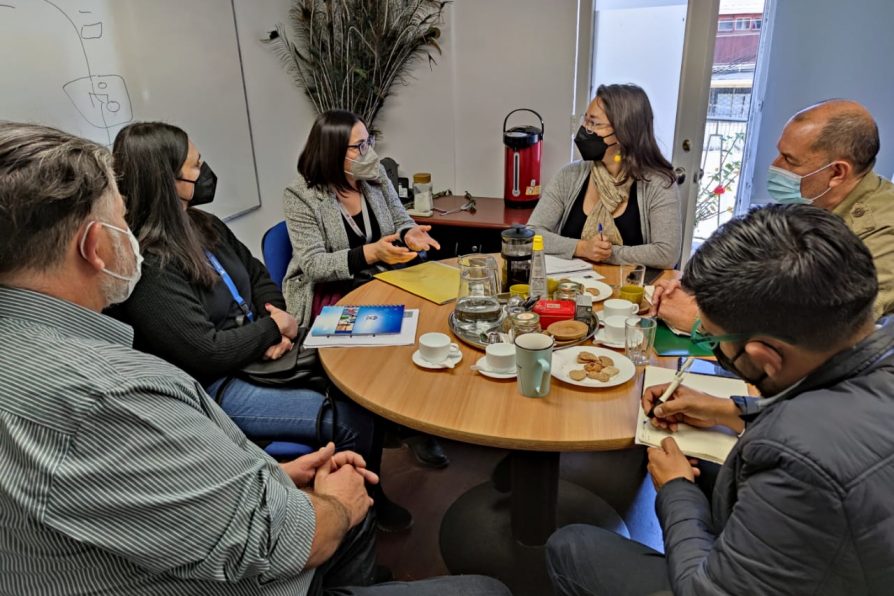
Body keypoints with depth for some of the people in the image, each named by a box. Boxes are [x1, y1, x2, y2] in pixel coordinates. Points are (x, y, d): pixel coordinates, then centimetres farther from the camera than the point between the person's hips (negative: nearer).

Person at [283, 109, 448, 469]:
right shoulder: (300, 195, -11)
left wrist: (409, 234, -16)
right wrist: (368, 254, -30)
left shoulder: (375, 174, 4)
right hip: (330, 292, -5)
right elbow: (312, 264, -17)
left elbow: (400, 220, 10)